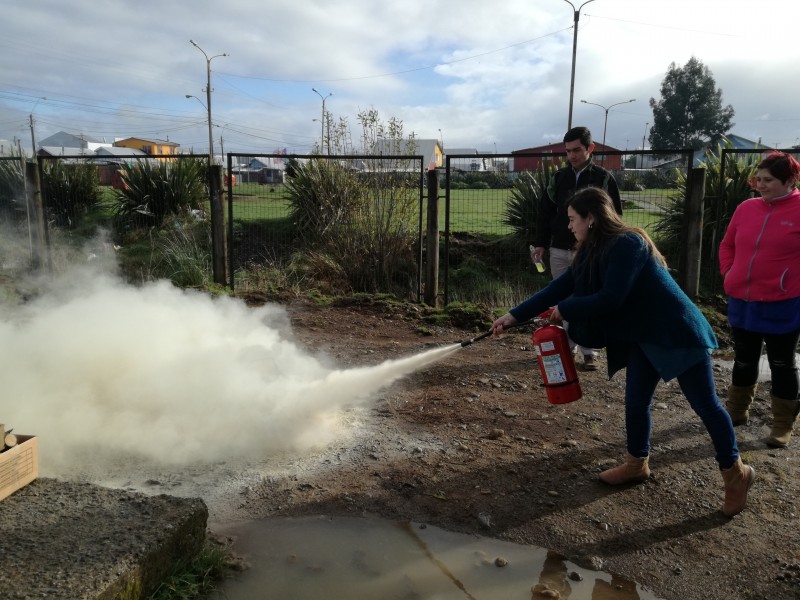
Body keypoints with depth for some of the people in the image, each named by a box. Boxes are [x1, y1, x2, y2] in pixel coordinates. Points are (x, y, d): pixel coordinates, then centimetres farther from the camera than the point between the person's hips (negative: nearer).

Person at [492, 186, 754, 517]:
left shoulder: (627, 244, -25)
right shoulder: (594, 251, 3)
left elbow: (610, 299, -29)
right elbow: (561, 286, 2)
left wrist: (564, 310, -16)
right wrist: (515, 315, 0)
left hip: (678, 332, -8)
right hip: (642, 335, 9)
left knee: (704, 404, 4)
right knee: (635, 400, 12)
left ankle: (735, 472, 22)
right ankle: (637, 463, 31)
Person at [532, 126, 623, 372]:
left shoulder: (604, 178, -1)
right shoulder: (559, 177, 8)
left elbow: (615, 215, -1)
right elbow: (545, 211, 10)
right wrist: (540, 243, 5)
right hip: (559, 250, 4)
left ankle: (589, 351, 9)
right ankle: (566, 345, 19)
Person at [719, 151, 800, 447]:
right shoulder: (746, 208, 5)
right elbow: (727, 244, 17)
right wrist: (728, 273, 5)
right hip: (742, 302, 5)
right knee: (743, 360, 18)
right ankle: (736, 410, 35)